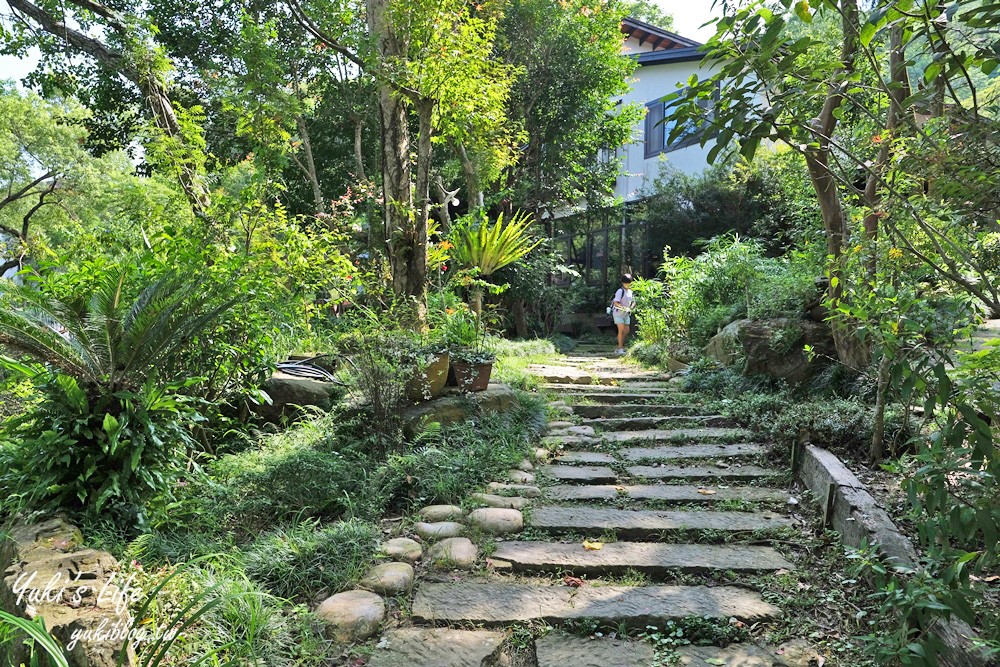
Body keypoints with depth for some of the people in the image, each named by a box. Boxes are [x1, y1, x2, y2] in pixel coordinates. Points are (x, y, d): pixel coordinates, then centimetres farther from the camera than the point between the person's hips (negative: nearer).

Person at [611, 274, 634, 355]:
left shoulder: (630, 291, 10)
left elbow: (633, 302, 17)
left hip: (626, 314, 8)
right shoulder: (620, 291, -14)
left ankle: (619, 348, 13)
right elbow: (616, 303, -22)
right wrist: (624, 308, -33)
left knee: (626, 331, 4)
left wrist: (631, 307, -5)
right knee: (621, 330, -14)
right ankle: (621, 349, -11)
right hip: (618, 313, -8)